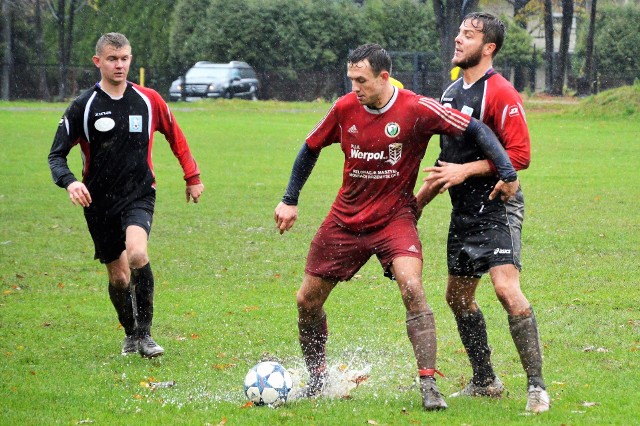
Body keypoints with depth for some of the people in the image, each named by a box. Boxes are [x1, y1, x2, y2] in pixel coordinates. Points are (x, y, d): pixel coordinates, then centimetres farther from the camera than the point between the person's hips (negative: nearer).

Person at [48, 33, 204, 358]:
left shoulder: (148, 100, 0)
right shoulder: (84, 106, -5)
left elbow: (175, 137, 17)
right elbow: (56, 155, -3)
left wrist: (192, 177, 20)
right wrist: (69, 182, -23)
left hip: (138, 196, -1)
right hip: (99, 202, 1)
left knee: (137, 253, -28)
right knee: (118, 276, 6)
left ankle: (144, 333, -18)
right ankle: (130, 333, 33)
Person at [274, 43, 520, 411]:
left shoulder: (417, 109, -17)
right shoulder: (345, 108, -5)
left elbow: (477, 130, -14)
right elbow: (311, 148, 11)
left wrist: (508, 173, -22)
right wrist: (290, 200, 11)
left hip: (395, 217, -4)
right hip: (345, 218, 4)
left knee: (412, 288, -27)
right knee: (308, 300, 6)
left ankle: (429, 385, -22)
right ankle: (317, 378, 29)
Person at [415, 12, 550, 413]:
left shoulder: (501, 94, -12)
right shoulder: (451, 93, 14)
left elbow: (520, 154, -19)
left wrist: (467, 170, -20)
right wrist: (419, 201, 22)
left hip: (497, 209, -9)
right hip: (463, 212, 9)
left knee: (507, 288, -22)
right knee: (458, 297, 14)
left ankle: (537, 387, -18)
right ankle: (485, 381, 29)